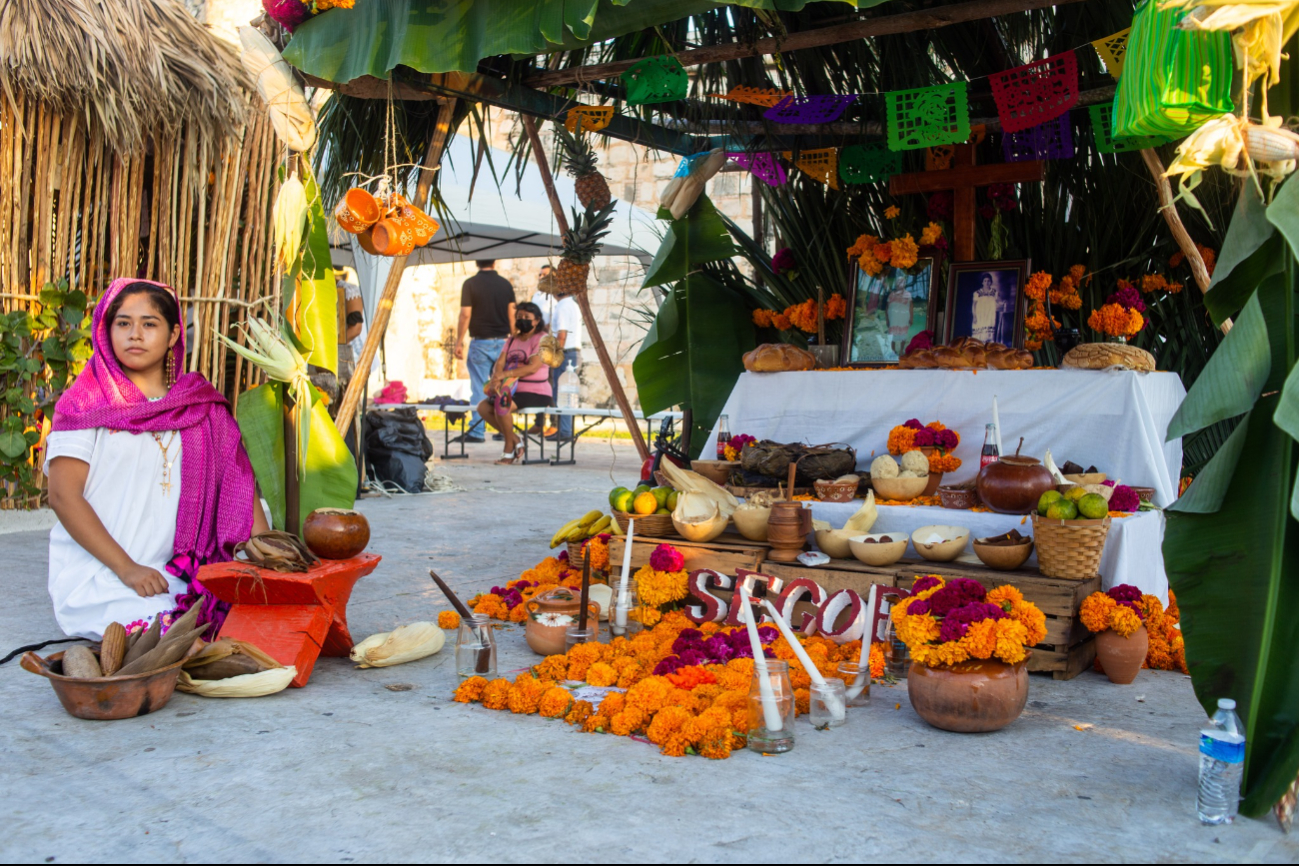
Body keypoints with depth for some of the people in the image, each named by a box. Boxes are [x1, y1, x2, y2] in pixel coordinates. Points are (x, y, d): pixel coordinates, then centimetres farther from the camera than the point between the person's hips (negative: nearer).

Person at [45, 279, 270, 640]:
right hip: (93, 573, -3)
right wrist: (127, 568, -15)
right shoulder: (86, 403, 4)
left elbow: (238, 485, 8)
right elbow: (63, 495, -5)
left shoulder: (201, 405, 14)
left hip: (172, 575, 3)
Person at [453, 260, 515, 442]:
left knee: (479, 388, 0)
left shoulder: (470, 284, -5)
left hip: (480, 342, -3)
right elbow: (512, 315, 4)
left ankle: (476, 431, 2)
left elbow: (465, 315, -8)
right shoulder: (505, 284, 5)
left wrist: (459, 343, -2)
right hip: (502, 342, 3)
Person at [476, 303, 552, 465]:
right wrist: (496, 378, -20)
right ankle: (515, 440, 0)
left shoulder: (542, 339, -8)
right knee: (483, 407, -10)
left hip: (536, 392, -8)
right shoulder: (512, 340, 17)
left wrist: (504, 374, -28)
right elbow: (500, 362, 5)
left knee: (502, 406, -31)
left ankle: (509, 449, -13)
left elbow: (533, 367, -21)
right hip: (513, 390, 8)